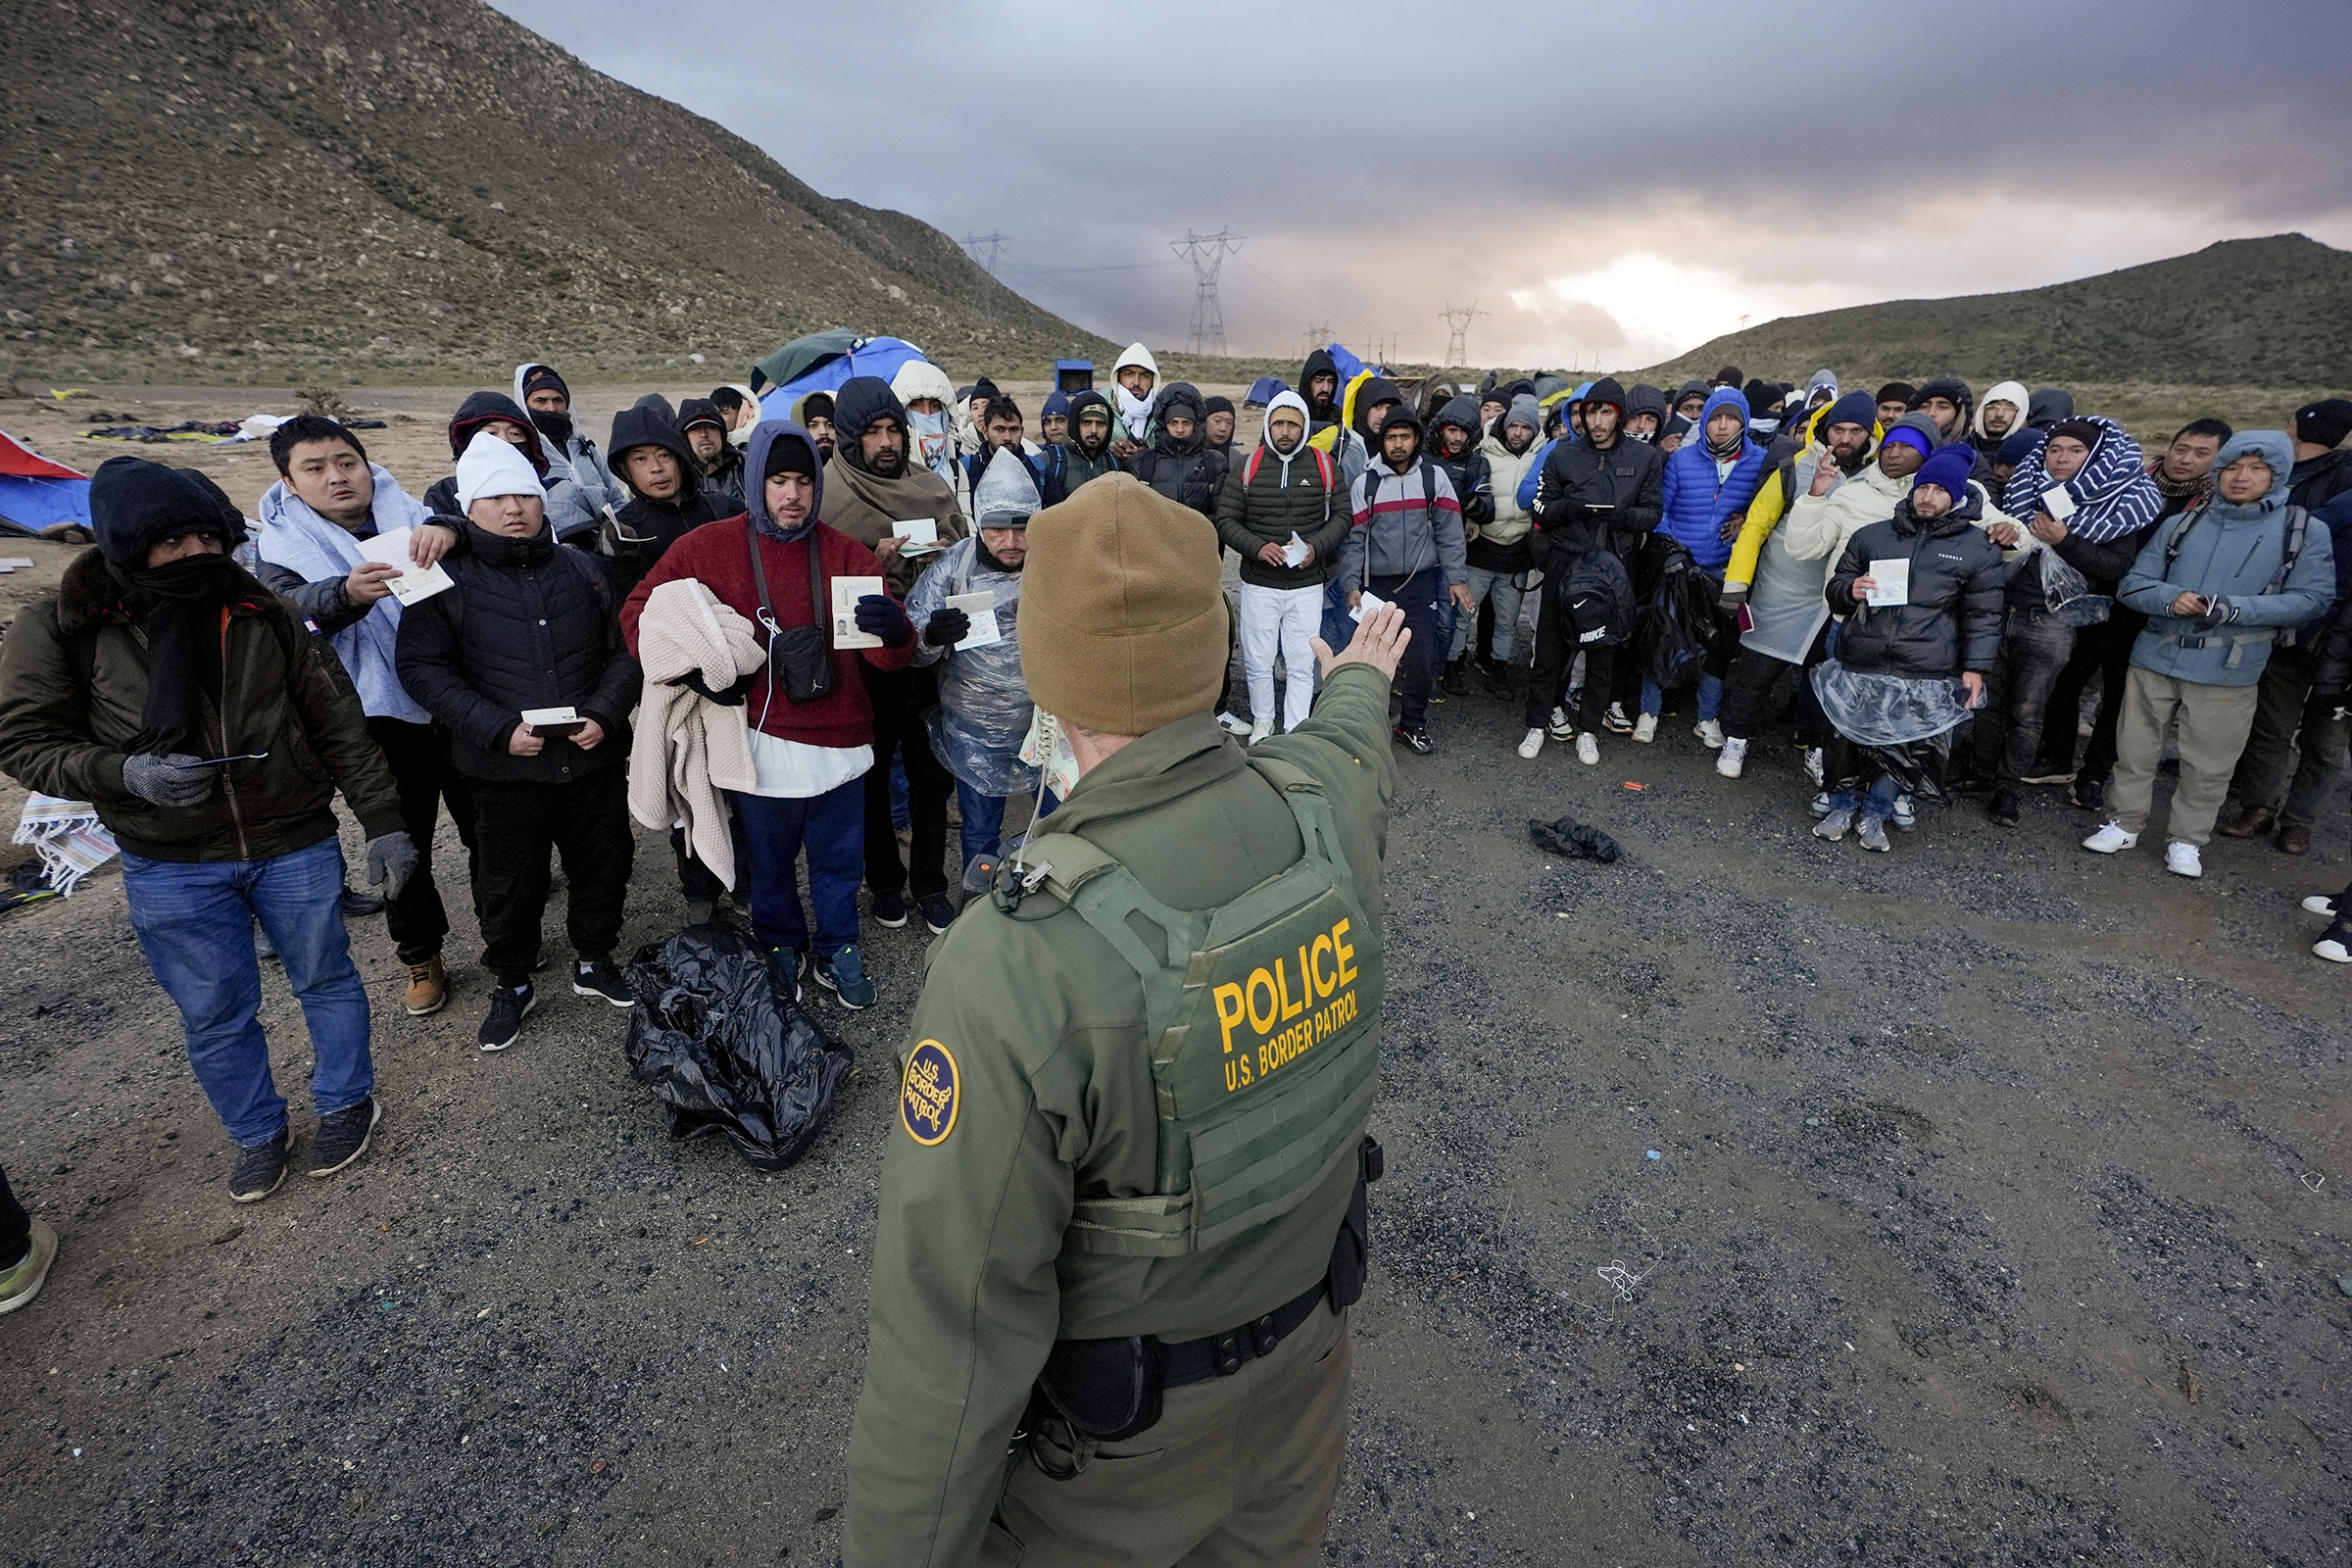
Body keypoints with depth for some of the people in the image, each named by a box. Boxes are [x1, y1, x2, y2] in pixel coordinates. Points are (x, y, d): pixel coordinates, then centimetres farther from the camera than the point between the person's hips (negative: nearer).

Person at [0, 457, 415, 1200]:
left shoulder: (264, 614, -6)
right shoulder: (60, 628, -9)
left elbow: (339, 722, -3)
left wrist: (382, 820, -5)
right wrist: (127, 773, -23)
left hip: (296, 846, 0)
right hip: (171, 870, 0)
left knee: (324, 978, 16)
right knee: (214, 1015, 14)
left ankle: (346, 1102, 38)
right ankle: (258, 1134, 36)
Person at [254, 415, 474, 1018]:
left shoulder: (412, 516, 5)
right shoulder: (284, 549, 2)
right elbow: (287, 609, -19)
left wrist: (449, 530, -36)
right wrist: (348, 594, -41)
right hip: (383, 719, 0)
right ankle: (422, 959, 31)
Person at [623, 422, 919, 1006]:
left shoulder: (847, 555, -1)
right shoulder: (710, 547, -3)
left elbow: (889, 658, -8)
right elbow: (639, 612, 4)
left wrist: (895, 630, -32)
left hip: (838, 741, 1)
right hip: (762, 745, 0)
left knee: (839, 863, 15)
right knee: (769, 864, 18)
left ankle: (837, 954, 38)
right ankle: (781, 950, 42)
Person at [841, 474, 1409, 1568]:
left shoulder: (1015, 963, -38)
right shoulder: (1325, 804, -20)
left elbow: (954, 1321, -30)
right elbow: (1348, 744, 8)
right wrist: (1362, 683, 32)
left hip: (1123, 1435, -4)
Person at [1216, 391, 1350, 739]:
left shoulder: (1324, 466, 3)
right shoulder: (1247, 467, 2)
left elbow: (1341, 516, 5)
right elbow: (1226, 520, 0)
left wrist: (1316, 546, -14)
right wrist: (1257, 547, -16)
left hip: (1308, 585, 0)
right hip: (1259, 584, 0)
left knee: (1302, 665, 3)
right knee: (1258, 661, 8)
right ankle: (1262, 721, 30)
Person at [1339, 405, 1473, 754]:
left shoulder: (1434, 477, 4)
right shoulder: (1365, 483, 3)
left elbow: (1449, 532, 3)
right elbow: (1353, 538, 3)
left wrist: (1457, 577, -4)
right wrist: (1351, 585, -5)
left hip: (1421, 583, 0)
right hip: (1377, 584, 0)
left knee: (1421, 656, -2)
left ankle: (1413, 722, 15)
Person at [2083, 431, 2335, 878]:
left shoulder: (2305, 533, 2)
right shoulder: (2181, 525, 8)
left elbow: (2309, 599, -5)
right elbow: (2134, 584, 6)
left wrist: (2231, 608, -20)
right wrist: (2171, 599, -16)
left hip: (2228, 671, -2)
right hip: (2155, 658, 2)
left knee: (2208, 764, 5)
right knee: (2135, 747, 10)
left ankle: (2187, 838, 21)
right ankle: (2125, 822, 24)